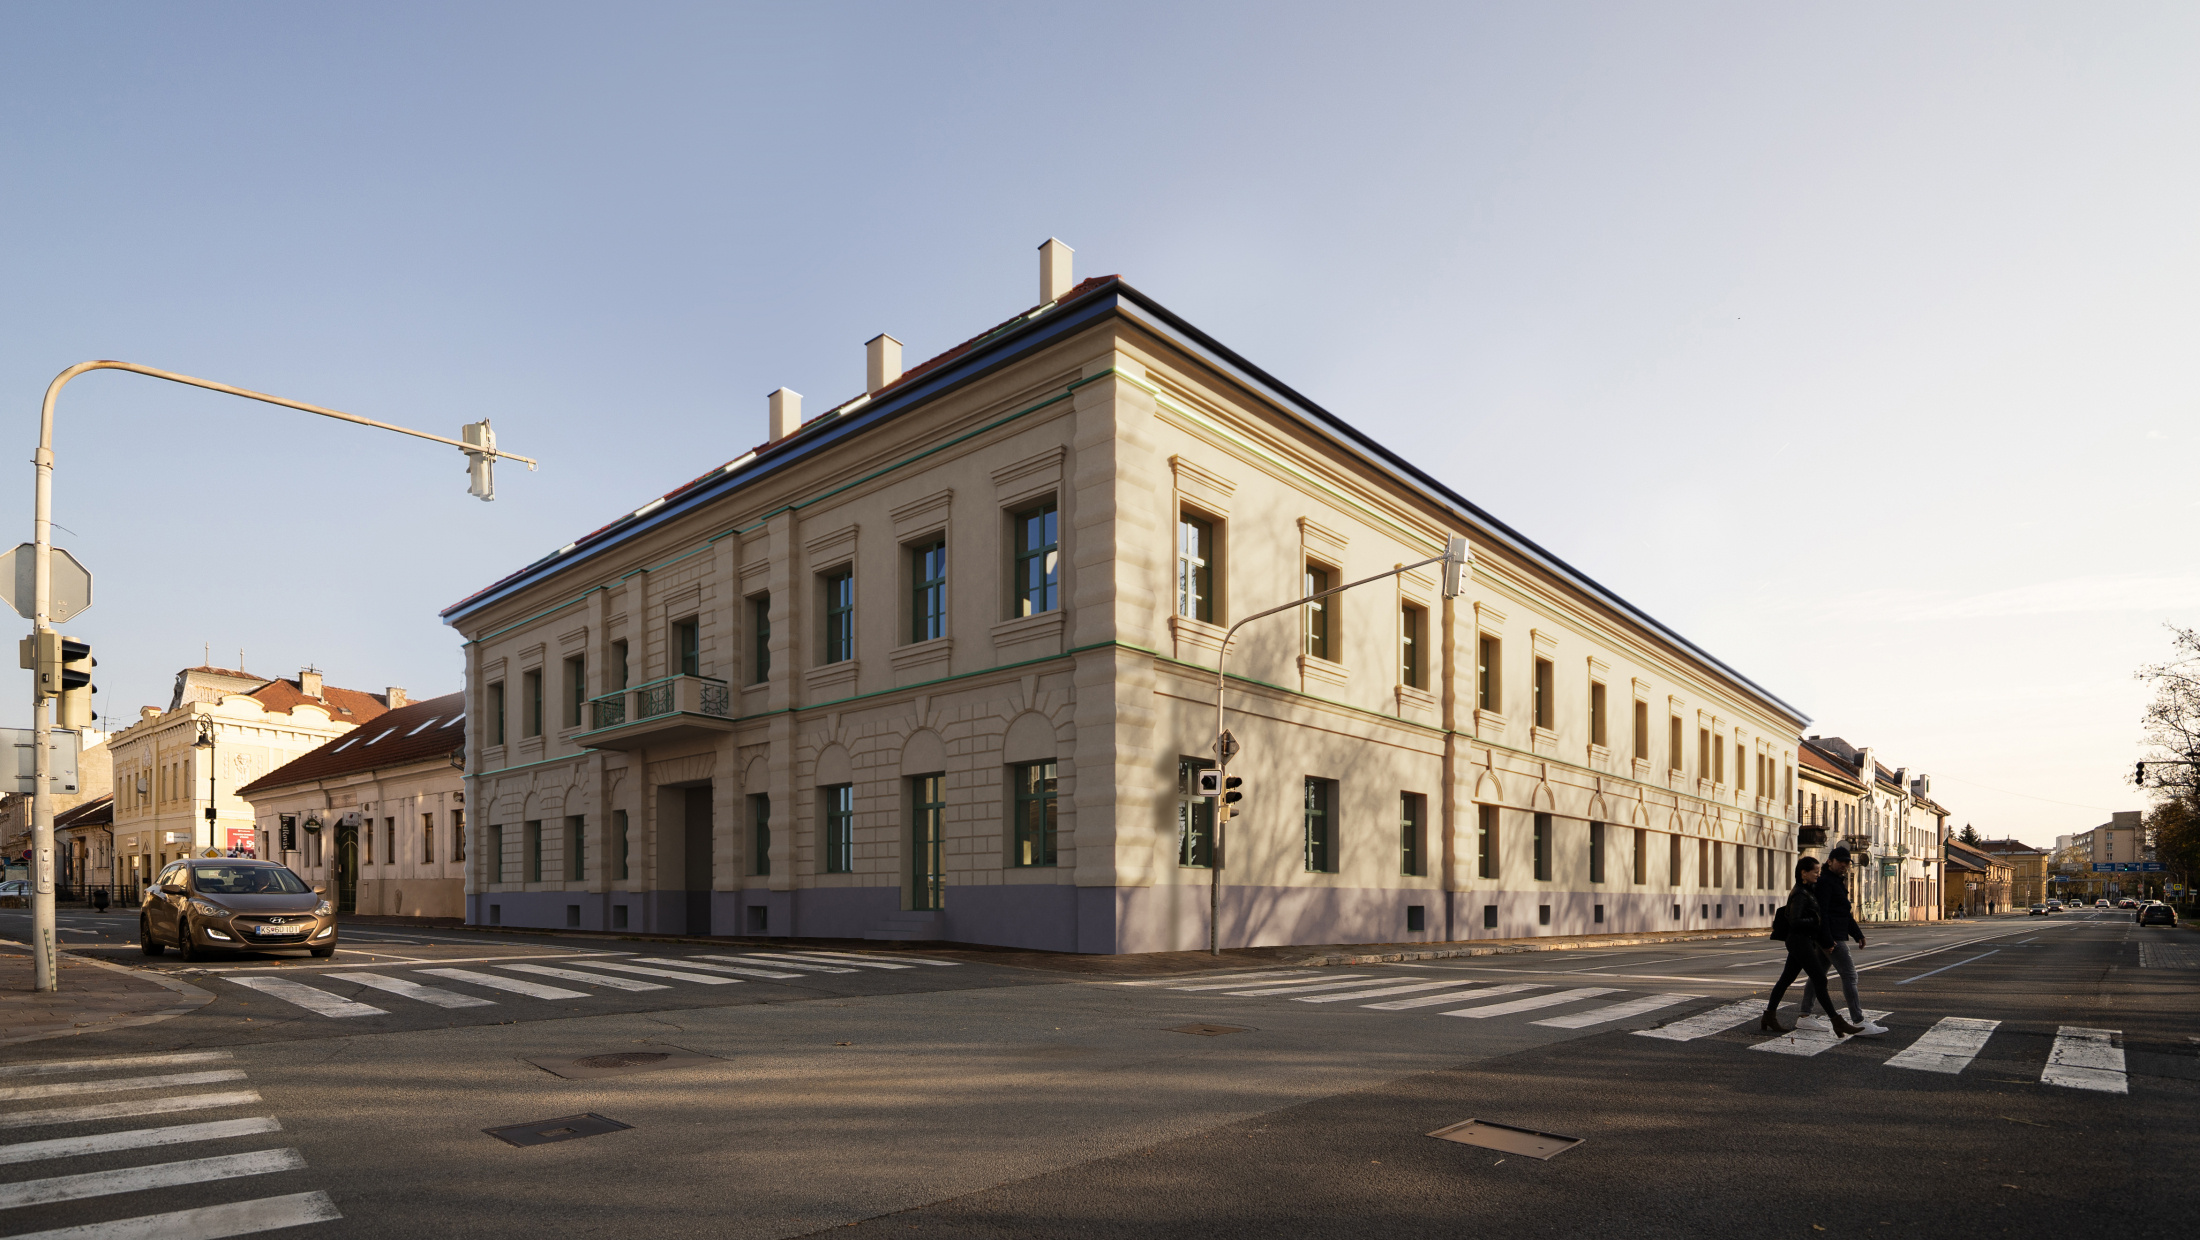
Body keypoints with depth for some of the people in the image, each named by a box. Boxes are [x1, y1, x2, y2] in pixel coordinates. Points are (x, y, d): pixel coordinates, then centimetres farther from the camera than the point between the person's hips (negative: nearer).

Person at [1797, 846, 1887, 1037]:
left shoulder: (1838, 881, 20)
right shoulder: (1825, 881, -12)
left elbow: (1845, 911, 27)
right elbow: (1821, 912, -20)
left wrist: (1857, 933, 21)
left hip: (1833, 937, 11)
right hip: (1833, 937, -11)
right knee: (1849, 975, -10)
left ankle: (1804, 1016, 13)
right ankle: (1859, 1023, -9)